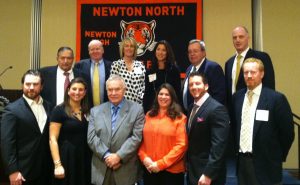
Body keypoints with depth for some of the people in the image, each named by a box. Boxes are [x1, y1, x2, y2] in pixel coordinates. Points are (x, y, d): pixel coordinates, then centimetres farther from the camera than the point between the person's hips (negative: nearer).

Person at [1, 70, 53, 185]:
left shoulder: (48, 106, 6)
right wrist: (13, 171, -15)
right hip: (23, 171, -4)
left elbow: (50, 136, 9)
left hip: (45, 169, 4)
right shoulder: (12, 110, -9)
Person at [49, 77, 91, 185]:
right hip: (67, 158, -5)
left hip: (85, 158, 5)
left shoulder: (87, 111, 8)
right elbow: (53, 139, -11)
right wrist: (57, 165, -18)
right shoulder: (59, 110, -7)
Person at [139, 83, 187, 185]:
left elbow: (181, 145, -11)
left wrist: (161, 164, -15)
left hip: (171, 170, -3)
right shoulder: (149, 115, 7)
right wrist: (144, 158, -8)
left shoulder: (179, 118, -5)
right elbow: (142, 140, 8)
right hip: (149, 169, 4)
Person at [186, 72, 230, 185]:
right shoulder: (192, 107, 9)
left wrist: (208, 174, -24)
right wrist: (188, 165, 9)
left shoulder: (216, 109, -18)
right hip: (192, 171, 8)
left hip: (207, 172, -8)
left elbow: (218, 145, -23)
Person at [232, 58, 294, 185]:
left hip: (265, 163, -4)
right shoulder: (237, 97, 5)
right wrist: (237, 149, 10)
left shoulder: (276, 98, -11)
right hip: (242, 160, 4)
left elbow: (287, 132, -6)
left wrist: (277, 157, -1)